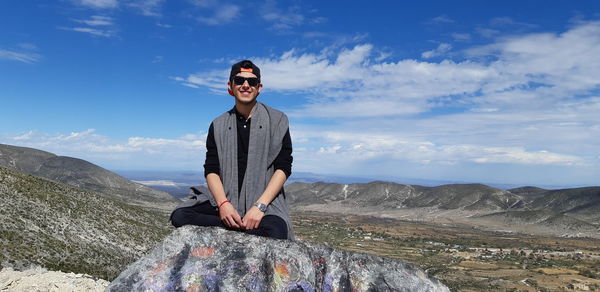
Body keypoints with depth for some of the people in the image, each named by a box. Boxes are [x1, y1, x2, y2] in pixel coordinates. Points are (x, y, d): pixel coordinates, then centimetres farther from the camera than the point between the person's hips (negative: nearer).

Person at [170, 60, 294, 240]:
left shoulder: (277, 120, 5)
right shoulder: (218, 125, 13)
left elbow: (283, 167, -2)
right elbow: (211, 170, 5)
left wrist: (259, 206, -15)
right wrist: (223, 204, -15)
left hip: (266, 201, -4)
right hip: (226, 201, 4)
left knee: (274, 233, -37)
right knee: (179, 216, -21)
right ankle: (245, 228, -19)